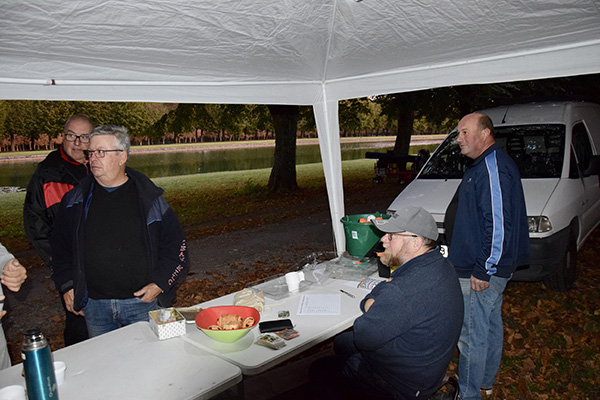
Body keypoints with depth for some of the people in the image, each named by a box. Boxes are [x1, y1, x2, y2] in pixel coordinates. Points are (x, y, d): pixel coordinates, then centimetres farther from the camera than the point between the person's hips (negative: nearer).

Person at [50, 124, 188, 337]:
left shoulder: (150, 198, -4)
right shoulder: (76, 199, 4)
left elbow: (176, 244, 0)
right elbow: (59, 245, 14)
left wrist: (160, 283, -8)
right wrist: (67, 285, 6)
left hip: (143, 303, -2)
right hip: (94, 306, 2)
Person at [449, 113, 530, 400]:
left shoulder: (493, 166, -21)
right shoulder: (487, 164, 13)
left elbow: (499, 224, -26)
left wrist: (483, 270, -22)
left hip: (480, 272, -11)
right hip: (493, 268, 11)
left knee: (471, 334, 1)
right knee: (490, 324, 22)